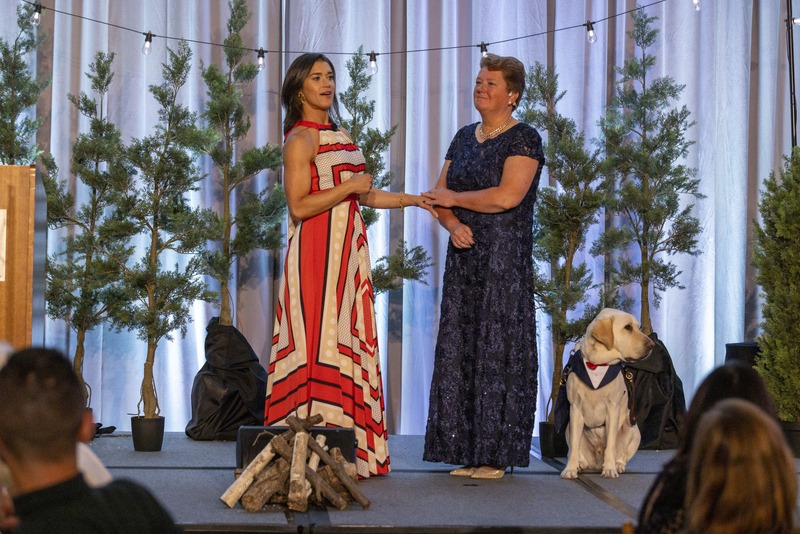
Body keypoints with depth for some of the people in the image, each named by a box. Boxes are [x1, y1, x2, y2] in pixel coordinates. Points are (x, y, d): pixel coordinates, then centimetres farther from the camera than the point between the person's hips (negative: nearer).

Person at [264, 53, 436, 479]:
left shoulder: (339, 135, 18)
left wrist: (414, 200, 17)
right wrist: (349, 186, -14)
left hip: (348, 251, 8)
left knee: (351, 341, 5)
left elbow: (363, 196, 22)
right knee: (319, 343, -10)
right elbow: (298, 206, -15)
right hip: (318, 252, -8)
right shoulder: (300, 139, -7)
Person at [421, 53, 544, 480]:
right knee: (459, 350, 4)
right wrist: (452, 224, -7)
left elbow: (508, 196, -19)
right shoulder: (464, 138, 15)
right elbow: (439, 197, 14)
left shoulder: (524, 139, -6)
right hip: (464, 255, 7)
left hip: (505, 257, -7)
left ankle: (496, 455, 0)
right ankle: (467, 451, 8)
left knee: (497, 350, -5)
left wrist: (454, 198, -8)